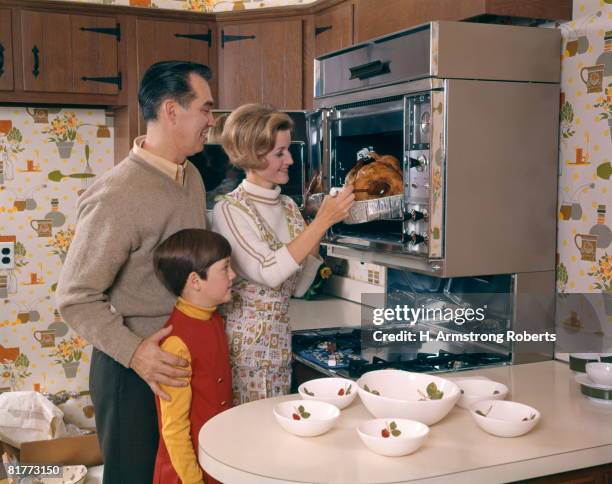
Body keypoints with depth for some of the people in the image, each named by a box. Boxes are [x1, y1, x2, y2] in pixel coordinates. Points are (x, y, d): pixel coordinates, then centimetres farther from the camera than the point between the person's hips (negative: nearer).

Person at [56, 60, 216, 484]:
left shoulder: (192, 176, 4)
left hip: (188, 357, 7)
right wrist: (134, 353, -29)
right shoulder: (117, 195, -22)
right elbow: (76, 298, -20)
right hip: (134, 368, -7)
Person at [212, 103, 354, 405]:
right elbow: (268, 273, -23)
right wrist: (322, 222, -21)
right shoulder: (229, 210, -11)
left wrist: (318, 232, -4)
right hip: (242, 343, -6)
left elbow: (298, 287, 8)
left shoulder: (288, 207, 7)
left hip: (279, 342, 6)